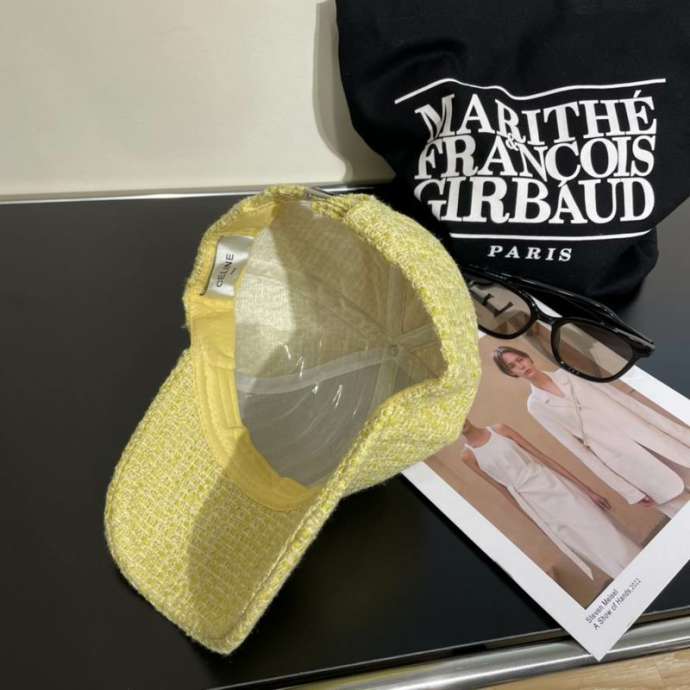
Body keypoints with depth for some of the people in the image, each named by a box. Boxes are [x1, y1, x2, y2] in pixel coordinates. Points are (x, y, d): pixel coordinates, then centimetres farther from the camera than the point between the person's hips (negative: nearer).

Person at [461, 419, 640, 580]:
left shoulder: (500, 430, -2)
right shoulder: (468, 456, -3)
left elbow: (543, 457, -1)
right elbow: (503, 487, 5)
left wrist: (587, 489, 0)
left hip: (552, 485, 1)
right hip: (537, 504, -1)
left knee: (607, 538, -2)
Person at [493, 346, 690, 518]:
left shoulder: (566, 373, 8)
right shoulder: (536, 405, -2)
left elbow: (617, 396, 7)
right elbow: (575, 447, -3)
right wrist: (630, 491, -5)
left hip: (636, 431, 4)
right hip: (615, 453, -3)